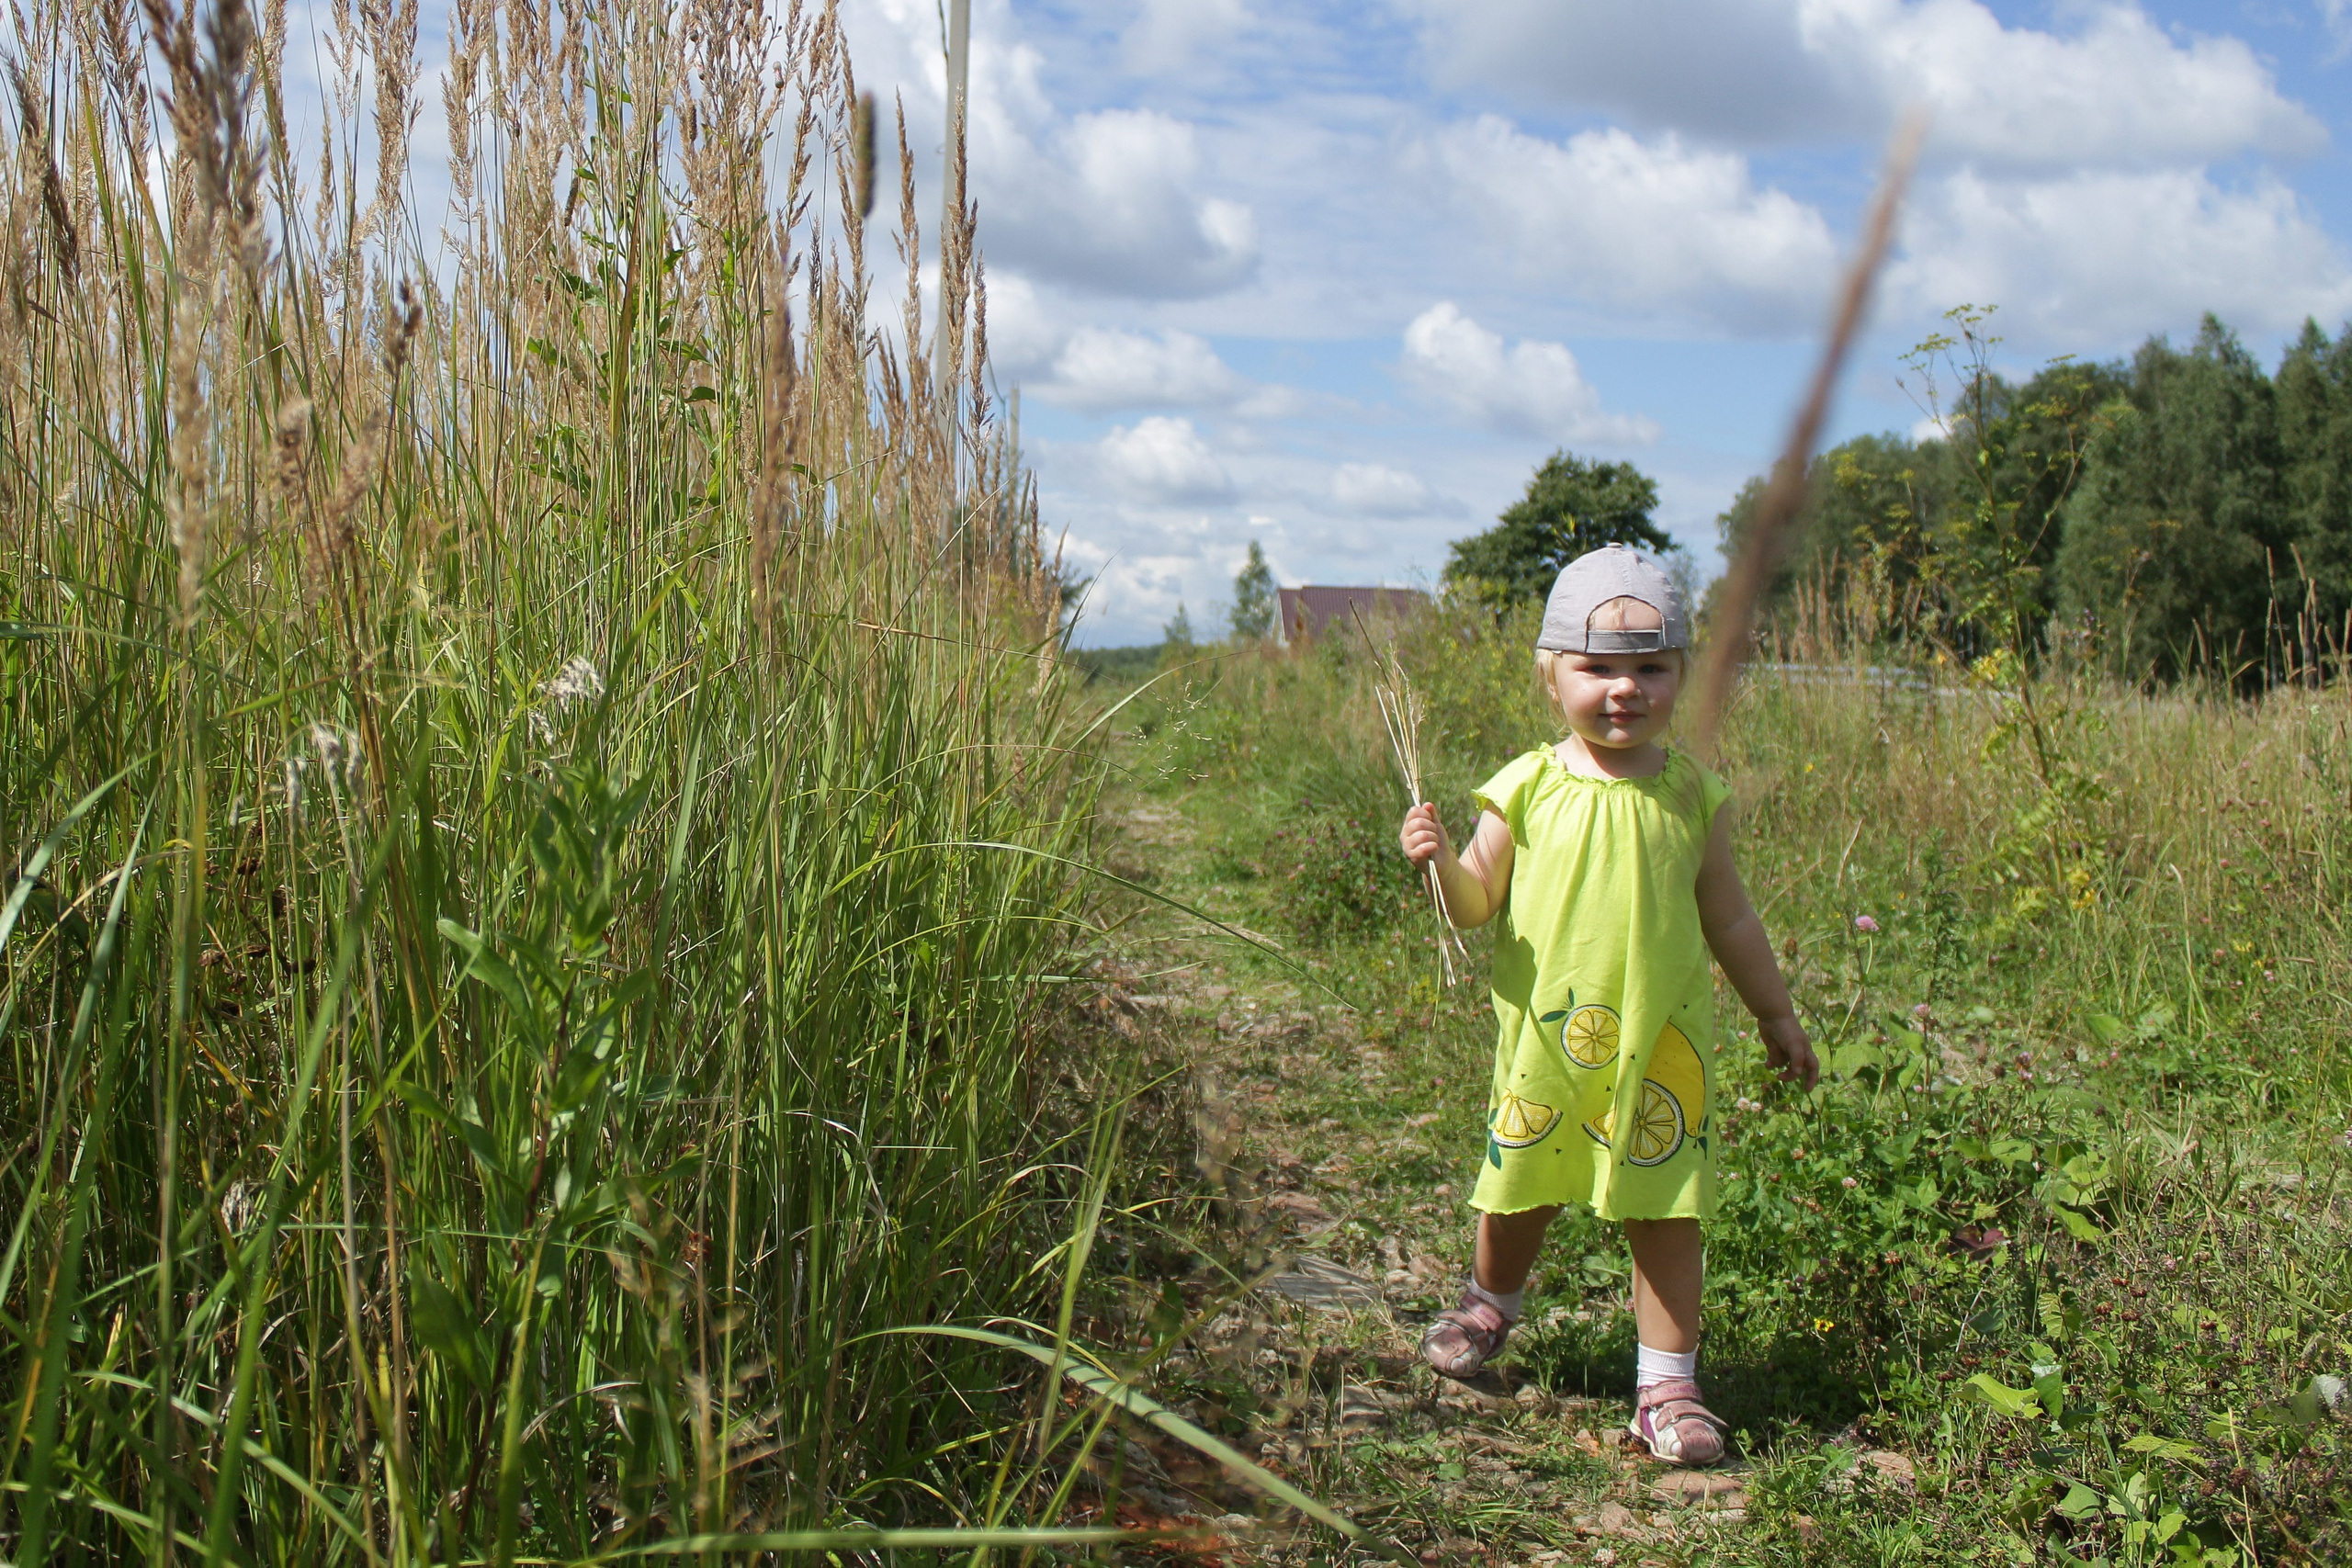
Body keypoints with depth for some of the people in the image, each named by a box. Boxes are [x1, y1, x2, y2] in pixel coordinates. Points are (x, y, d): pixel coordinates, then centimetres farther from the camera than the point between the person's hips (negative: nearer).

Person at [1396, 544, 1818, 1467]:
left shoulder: (1690, 795, 0)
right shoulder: (1528, 790, -5)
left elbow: (1729, 918, 10)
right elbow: (1476, 907, -2)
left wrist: (1777, 1016, 15)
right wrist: (1442, 863, -23)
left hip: (1661, 1045, 0)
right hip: (1543, 1038, 0)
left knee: (1665, 1215, 1)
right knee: (1518, 1194, 16)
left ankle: (1667, 1387, 14)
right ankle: (1489, 1305, 45)